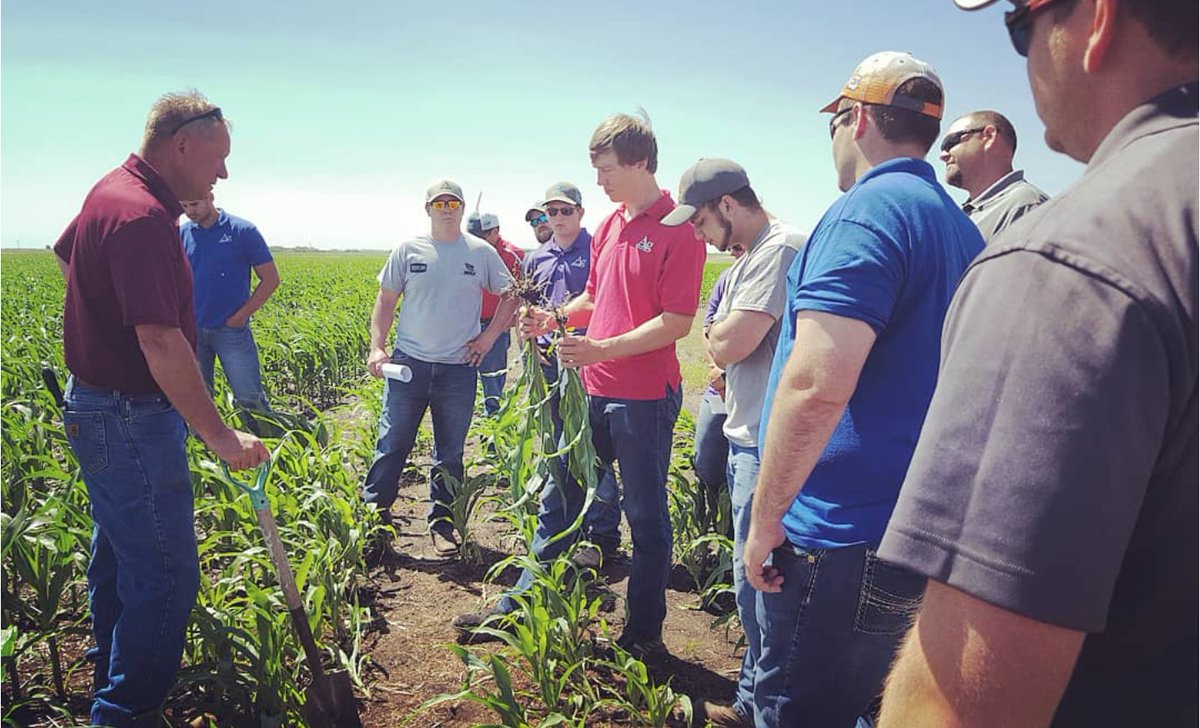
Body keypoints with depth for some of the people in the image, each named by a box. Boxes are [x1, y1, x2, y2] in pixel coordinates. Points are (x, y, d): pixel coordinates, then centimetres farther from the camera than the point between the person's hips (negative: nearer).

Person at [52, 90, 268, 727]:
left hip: (98, 405, 11)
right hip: (130, 421, -11)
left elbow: (66, 256, 28)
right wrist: (219, 436, -30)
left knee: (118, 550, 25)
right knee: (165, 576, -5)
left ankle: (110, 671, 43)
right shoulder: (143, 216, -25)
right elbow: (162, 343, -31)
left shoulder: (111, 190, 8)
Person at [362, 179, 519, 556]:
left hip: (458, 369, 0)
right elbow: (386, 300, 7)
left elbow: (511, 296, 11)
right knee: (392, 443, 4)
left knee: (450, 453, 9)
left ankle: (441, 524, 22)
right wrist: (376, 347, -3)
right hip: (408, 364, 0)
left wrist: (489, 336, 2)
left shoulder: (482, 252, 2)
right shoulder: (408, 250, 2)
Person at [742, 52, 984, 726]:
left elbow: (816, 384, -27)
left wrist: (767, 517, -16)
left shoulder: (868, 210, -16)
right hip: (926, 537, 9)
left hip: (846, 540, -9)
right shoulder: (963, 229, 13)